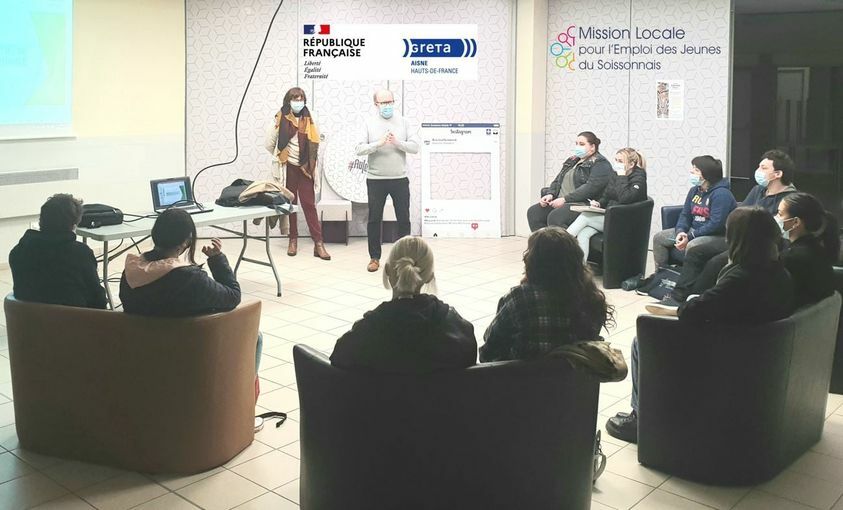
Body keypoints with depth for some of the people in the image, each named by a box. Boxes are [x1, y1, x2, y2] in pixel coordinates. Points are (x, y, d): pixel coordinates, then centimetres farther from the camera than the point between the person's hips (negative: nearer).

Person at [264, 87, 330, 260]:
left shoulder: (308, 120, 6)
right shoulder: (280, 119, -3)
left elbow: (315, 144, 11)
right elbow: (269, 144, 1)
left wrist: (310, 161, 3)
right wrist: (281, 156, 12)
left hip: (305, 168, 2)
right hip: (288, 168, -1)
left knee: (309, 204, 0)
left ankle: (318, 243, -2)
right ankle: (293, 240, 18)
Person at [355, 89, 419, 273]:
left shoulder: (403, 122, 5)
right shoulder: (369, 122, 1)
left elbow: (415, 147, -1)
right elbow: (359, 149, -6)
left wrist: (397, 142, -17)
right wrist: (379, 143, -20)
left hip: (400, 179, 1)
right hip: (376, 179, -1)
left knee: (404, 219, 7)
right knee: (374, 219, 5)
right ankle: (374, 257, 16)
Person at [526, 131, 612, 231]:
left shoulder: (601, 164, -3)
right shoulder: (572, 161, 24)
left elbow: (591, 188, -17)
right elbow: (557, 181, 24)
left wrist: (565, 199, -21)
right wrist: (550, 194, 1)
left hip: (583, 203, -9)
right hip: (561, 202, 9)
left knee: (555, 217, -34)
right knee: (533, 212, -12)